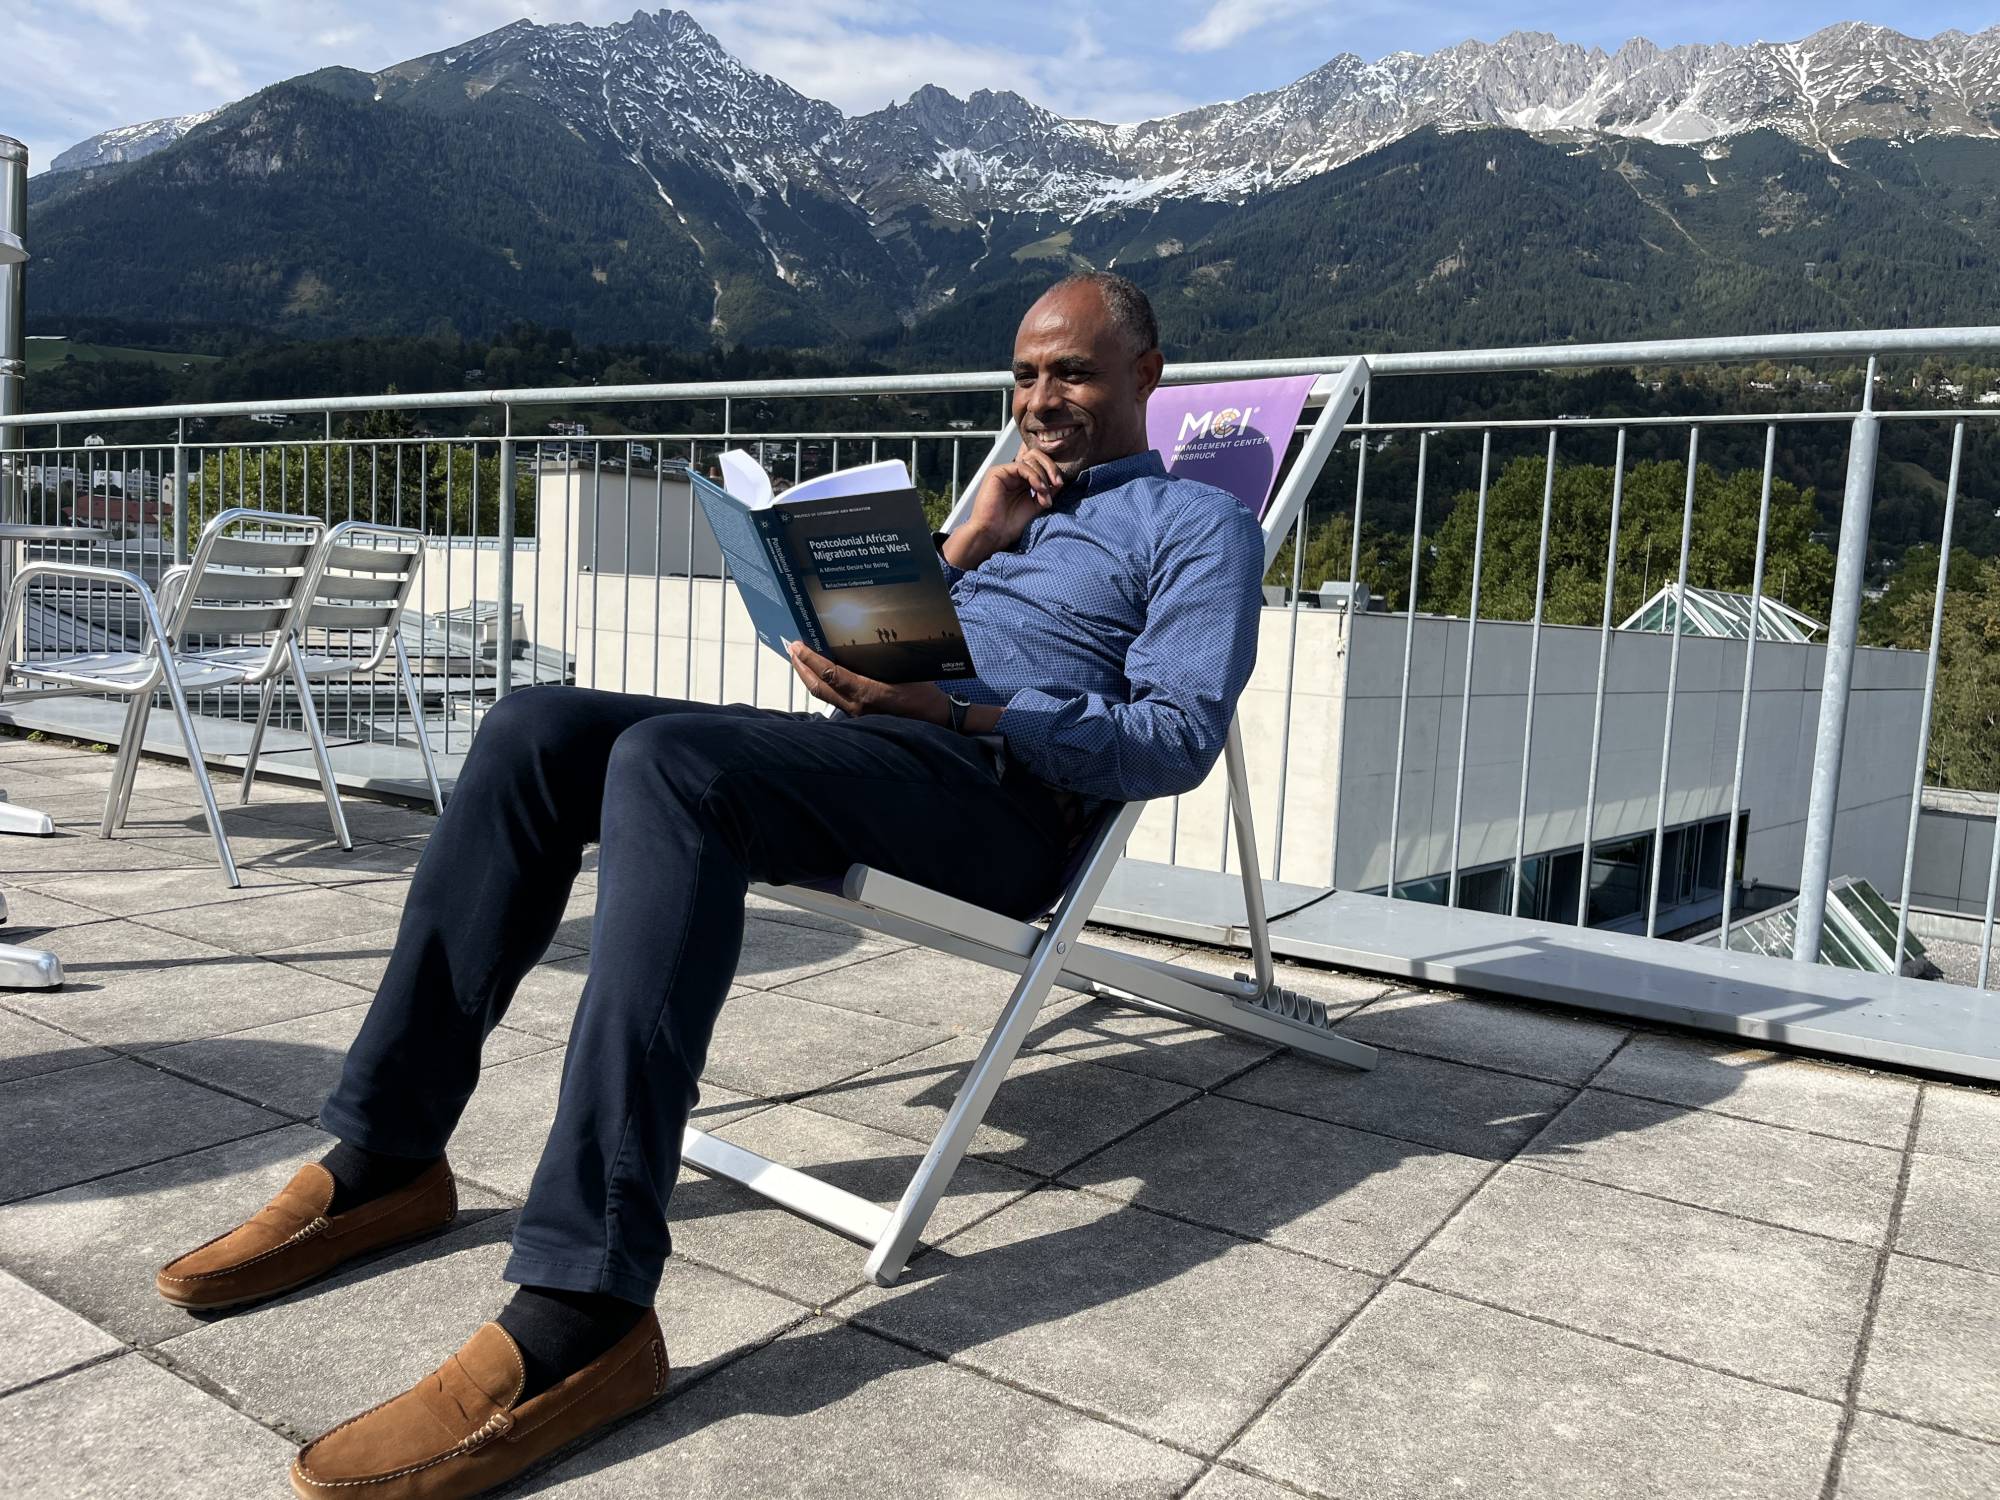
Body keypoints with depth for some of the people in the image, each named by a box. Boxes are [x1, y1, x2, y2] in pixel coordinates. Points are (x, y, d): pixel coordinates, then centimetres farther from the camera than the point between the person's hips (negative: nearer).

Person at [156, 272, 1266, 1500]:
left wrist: (950, 711, -16)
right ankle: (383, 1158, -12)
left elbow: (1183, 736, -5)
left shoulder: (1200, 524, 12)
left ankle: (582, 1314, -41)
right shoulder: (1008, 500, 34)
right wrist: (965, 544, 10)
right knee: (542, 730, -13)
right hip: (855, 748, 7)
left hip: (1006, 790, -7)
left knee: (669, 760, -34)